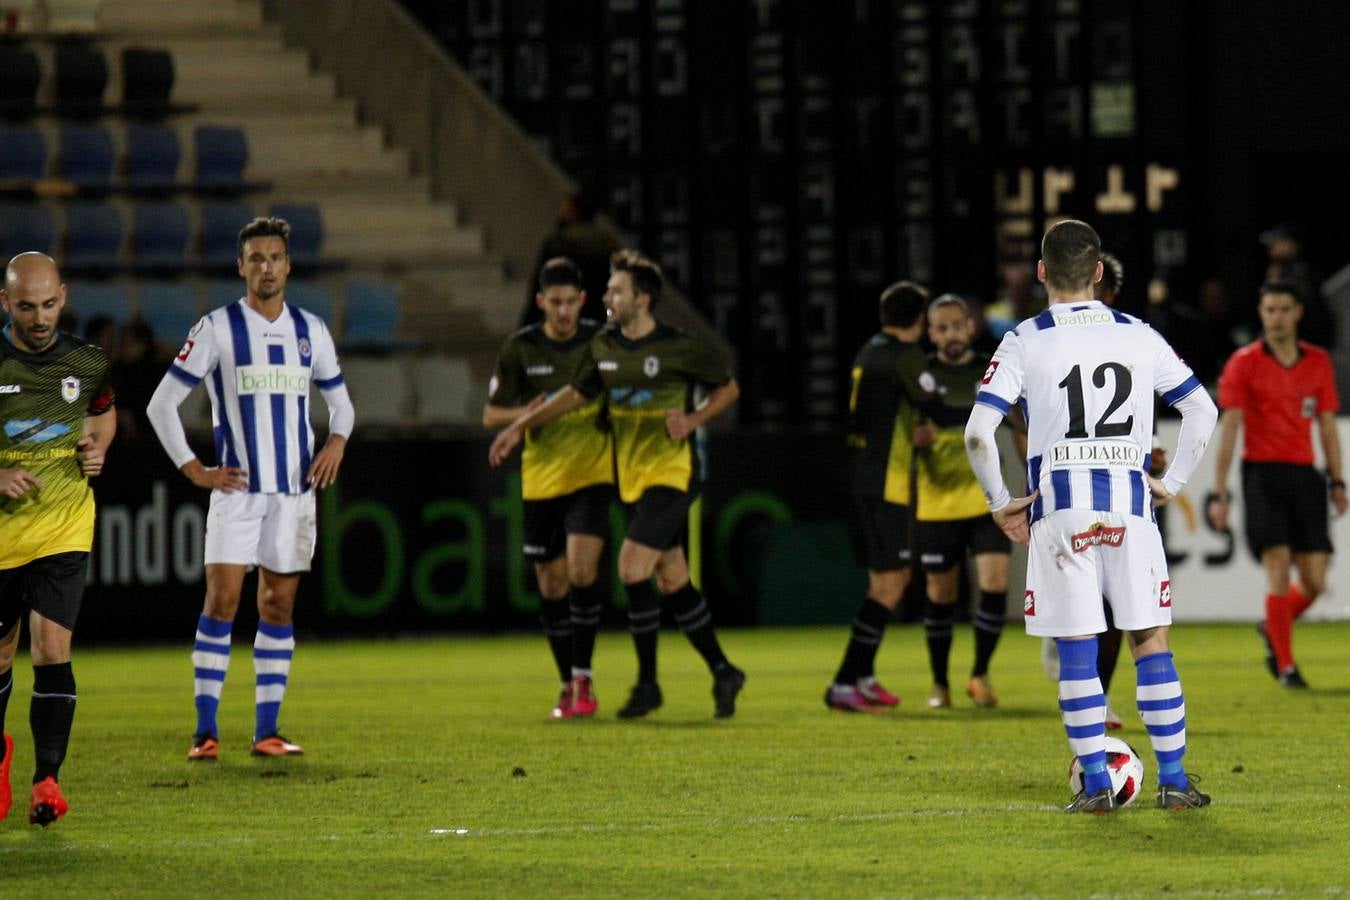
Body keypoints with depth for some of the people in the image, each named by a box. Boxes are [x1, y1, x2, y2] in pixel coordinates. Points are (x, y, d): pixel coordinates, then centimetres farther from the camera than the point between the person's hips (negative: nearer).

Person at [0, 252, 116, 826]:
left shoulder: (86, 363, 0)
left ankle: (47, 779, -9)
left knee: (52, 649, -14)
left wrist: (97, 450, 2)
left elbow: (103, 410, 22)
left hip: (62, 530, 0)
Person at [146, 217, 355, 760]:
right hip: (237, 489, -3)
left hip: (294, 489, 3)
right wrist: (194, 470, -7)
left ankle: (267, 732, 7)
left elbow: (340, 401, 22)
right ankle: (206, 731, -8)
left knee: (279, 606, 4)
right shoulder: (217, 329, -3)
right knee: (222, 599, -11)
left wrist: (336, 442, 0)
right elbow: (162, 404, -1)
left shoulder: (310, 330, 9)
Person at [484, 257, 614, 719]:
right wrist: (526, 412, -17)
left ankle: (583, 677, -8)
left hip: (591, 473, -1)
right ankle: (568, 686, 19)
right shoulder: (520, 348, -2)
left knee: (582, 572, -17)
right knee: (551, 584, 5)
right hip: (541, 477, 2)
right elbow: (491, 415, 2)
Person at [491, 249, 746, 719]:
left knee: (633, 567, -16)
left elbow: (728, 388, 2)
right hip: (633, 477, 6)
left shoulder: (681, 348, -11)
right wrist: (520, 426, 15)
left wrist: (692, 420, -14)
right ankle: (722, 672, 22)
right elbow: (576, 394, 20)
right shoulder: (603, 347, 5)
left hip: (673, 472, -6)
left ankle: (647, 682, -4)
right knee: (672, 579, 9)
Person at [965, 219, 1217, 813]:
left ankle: (1096, 784, 2)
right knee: (1151, 642, 8)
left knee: (1077, 651, 3)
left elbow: (978, 433, -8)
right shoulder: (1139, 336, 8)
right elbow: (1204, 411, 11)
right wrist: (1172, 482, 17)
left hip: (1059, 511, -2)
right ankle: (1173, 780, 7)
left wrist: (1000, 503, 3)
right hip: (1131, 507, 2)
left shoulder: (1024, 342, -1)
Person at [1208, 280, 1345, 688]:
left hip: (1304, 475, 4)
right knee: (1279, 570, -13)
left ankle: (1274, 630, 29)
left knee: (1315, 582, -1)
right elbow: (1229, 428, -3)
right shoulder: (1244, 363, -1)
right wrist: (1220, 493, -7)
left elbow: (1327, 425, 16)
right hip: (1262, 474, -4)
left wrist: (1337, 482, 9)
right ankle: (1285, 665, -2)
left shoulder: (1318, 362, 10)